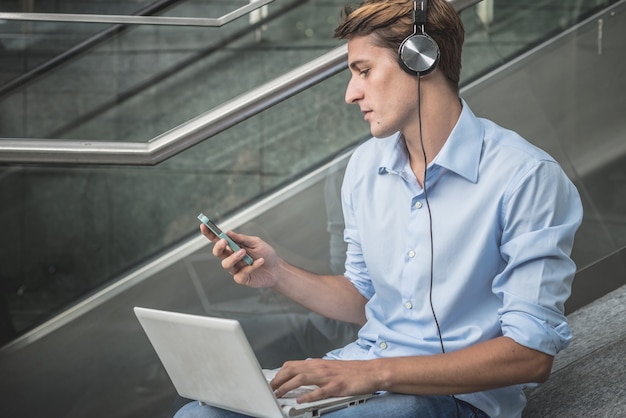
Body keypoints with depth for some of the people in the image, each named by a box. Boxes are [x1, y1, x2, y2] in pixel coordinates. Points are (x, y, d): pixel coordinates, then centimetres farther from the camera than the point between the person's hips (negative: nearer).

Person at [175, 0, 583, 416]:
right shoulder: (366, 166, 8)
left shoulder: (525, 178, -15)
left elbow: (532, 354, -18)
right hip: (363, 369, 6)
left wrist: (377, 372, -22)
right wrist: (279, 274, 0)